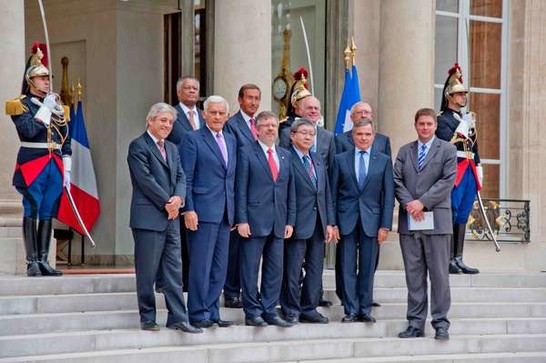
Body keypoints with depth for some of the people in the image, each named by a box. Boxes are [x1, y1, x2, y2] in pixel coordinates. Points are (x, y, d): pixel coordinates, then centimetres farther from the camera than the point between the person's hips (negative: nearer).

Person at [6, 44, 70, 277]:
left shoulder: (57, 106, 16)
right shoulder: (21, 105, 0)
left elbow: (66, 140, 17)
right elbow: (29, 130, -17)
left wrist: (66, 171, 12)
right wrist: (45, 109, -12)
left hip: (55, 165, 5)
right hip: (33, 165, -5)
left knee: (47, 214, 6)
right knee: (31, 213, -5)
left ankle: (43, 261, 10)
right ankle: (32, 262, -4)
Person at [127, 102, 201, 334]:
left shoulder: (172, 148, 20)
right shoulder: (138, 146, -5)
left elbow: (180, 177, 14)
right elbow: (145, 179, -13)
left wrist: (178, 198, -6)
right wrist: (166, 203, -11)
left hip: (171, 218, 7)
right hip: (149, 217, -7)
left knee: (174, 271, 5)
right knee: (147, 272, -1)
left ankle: (177, 318, 7)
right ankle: (147, 318, 6)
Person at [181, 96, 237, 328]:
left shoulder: (231, 141, 17)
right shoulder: (193, 139, -3)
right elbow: (186, 178, -7)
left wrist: (234, 212, 14)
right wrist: (188, 209, -15)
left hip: (225, 213, 7)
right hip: (203, 211, -7)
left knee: (219, 267, 8)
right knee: (201, 265, -5)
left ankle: (212, 311, 14)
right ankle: (198, 314, 0)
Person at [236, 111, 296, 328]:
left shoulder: (285, 156, 15)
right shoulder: (247, 153, -1)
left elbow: (290, 191, 15)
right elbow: (240, 189, -5)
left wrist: (290, 221, 7)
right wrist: (242, 220, -11)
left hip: (278, 223, 5)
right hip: (254, 221, -5)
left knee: (275, 269, 6)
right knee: (250, 269, -1)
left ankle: (269, 311, 13)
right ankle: (252, 313, 5)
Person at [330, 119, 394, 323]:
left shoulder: (384, 161, 6)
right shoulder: (340, 160, 6)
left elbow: (388, 195, 4)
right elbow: (333, 193, 6)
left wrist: (385, 225, -3)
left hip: (371, 220, 0)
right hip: (346, 220, 0)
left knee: (368, 268, 4)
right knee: (348, 268, 0)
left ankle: (365, 310, 12)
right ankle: (350, 311, 6)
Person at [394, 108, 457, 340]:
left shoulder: (447, 150, 5)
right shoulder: (404, 151, 16)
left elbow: (447, 181, -6)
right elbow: (397, 180, 7)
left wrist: (422, 202, -13)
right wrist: (408, 203, -10)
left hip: (436, 219, -3)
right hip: (409, 221, 3)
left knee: (439, 274, -2)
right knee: (413, 275, 5)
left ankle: (440, 323, 2)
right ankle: (415, 324, 9)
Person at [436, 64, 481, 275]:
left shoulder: (468, 118, 21)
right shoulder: (442, 119, -4)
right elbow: (449, 142, -17)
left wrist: (478, 167, 19)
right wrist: (464, 126, -15)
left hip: (469, 172, 8)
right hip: (453, 170, -8)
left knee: (463, 215, 8)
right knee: (451, 214, -9)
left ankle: (458, 259, 10)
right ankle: (449, 260, -7)